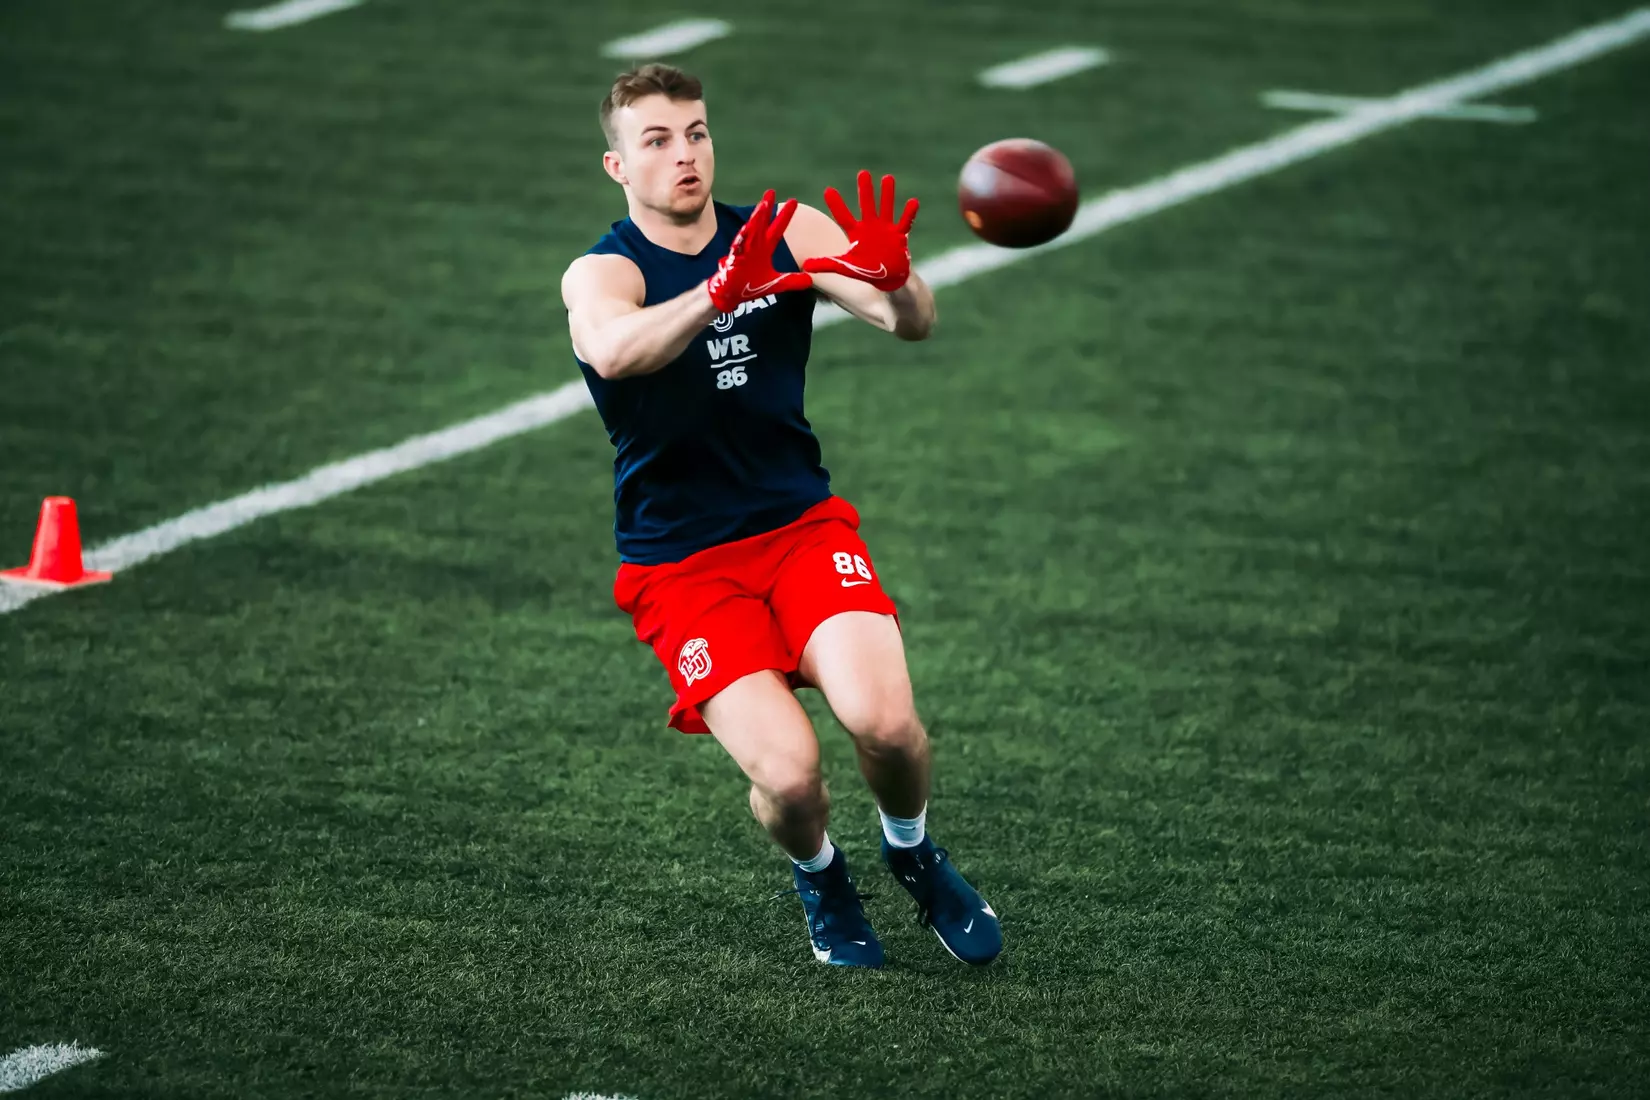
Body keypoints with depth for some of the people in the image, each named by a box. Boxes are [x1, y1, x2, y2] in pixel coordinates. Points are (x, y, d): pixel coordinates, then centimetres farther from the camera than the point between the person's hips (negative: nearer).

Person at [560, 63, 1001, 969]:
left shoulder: (783, 233, 2)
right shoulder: (600, 274, -8)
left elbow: (911, 324, -11)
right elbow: (614, 350, -33)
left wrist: (894, 280, -35)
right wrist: (719, 295, -51)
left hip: (803, 524, 2)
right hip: (679, 564, -2)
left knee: (883, 721, -22)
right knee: (786, 772, -21)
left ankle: (913, 854, 12)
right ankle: (820, 882, 15)